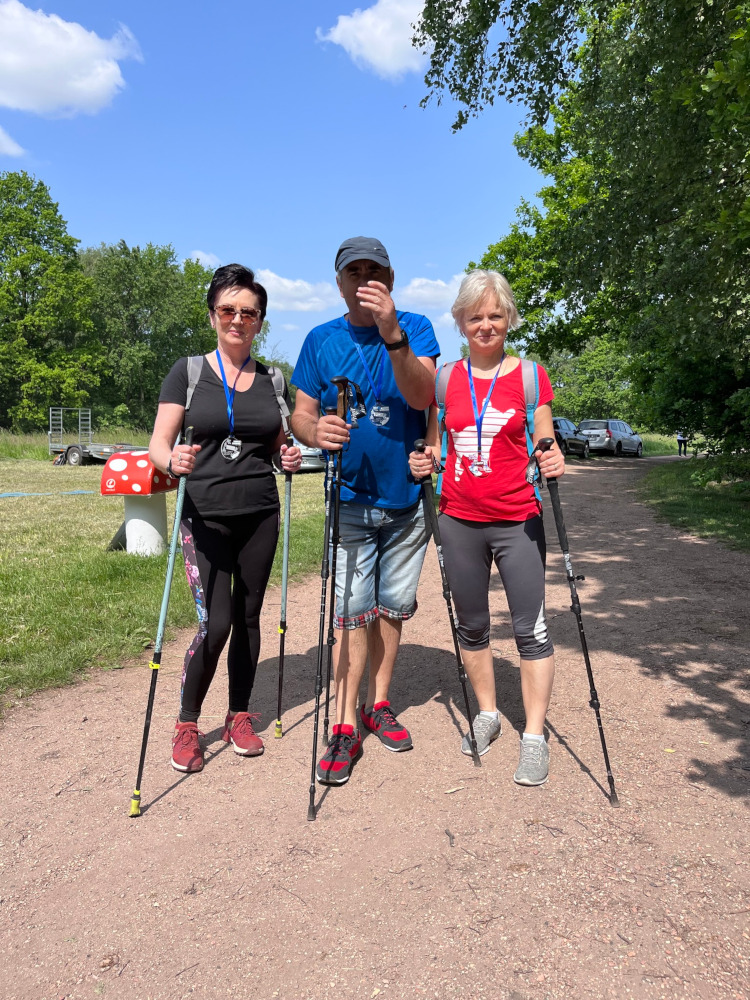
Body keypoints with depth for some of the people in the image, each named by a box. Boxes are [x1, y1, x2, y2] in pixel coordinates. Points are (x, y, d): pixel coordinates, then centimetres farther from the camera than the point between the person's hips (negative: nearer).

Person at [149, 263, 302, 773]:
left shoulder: (273, 380, 9)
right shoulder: (188, 372, 0)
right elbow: (159, 442, -3)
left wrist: (290, 458, -6)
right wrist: (173, 461, -26)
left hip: (260, 515, 3)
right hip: (205, 516, -3)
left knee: (248, 617, 9)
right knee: (215, 623, -8)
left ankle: (240, 717, 27)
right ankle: (187, 723, 14)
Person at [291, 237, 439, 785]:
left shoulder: (415, 327, -4)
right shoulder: (321, 340, 1)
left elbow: (421, 396, -21)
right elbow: (301, 415, 2)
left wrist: (393, 335, -36)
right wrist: (317, 432, -22)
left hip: (408, 495, 1)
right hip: (350, 498, 0)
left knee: (392, 606, 11)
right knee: (352, 609, -5)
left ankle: (379, 704, 27)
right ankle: (345, 725, 5)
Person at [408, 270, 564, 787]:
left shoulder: (530, 375, 0)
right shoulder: (445, 379, 6)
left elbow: (545, 446, 1)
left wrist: (554, 461, -21)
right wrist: (426, 461, -8)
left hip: (518, 521, -3)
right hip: (459, 520, 3)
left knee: (530, 627, -1)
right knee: (472, 625, 14)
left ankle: (535, 736, 14)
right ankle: (487, 713, 33)